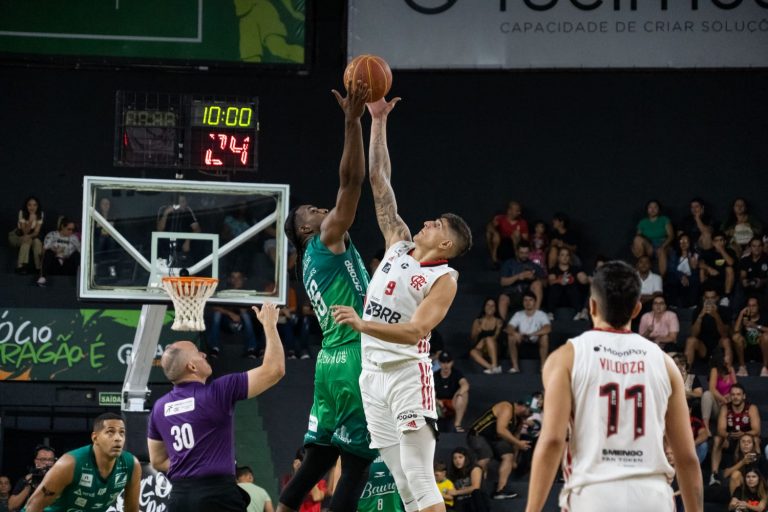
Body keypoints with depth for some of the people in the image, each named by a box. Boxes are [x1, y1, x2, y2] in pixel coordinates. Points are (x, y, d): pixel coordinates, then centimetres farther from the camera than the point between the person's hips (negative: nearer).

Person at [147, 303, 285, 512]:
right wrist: (269, 324, 4)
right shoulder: (218, 392, -7)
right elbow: (274, 369, -6)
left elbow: (157, 460, 19)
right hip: (218, 494, -6)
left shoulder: (160, 408, 10)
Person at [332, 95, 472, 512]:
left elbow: (416, 331, -20)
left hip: (408, 373, -6)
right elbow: (378, 180, 13)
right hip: (373, 373, 6)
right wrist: (377, 122, 10)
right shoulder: (399, 244, 11)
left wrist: (363, 324, -32)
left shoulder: (443, 279, -7)